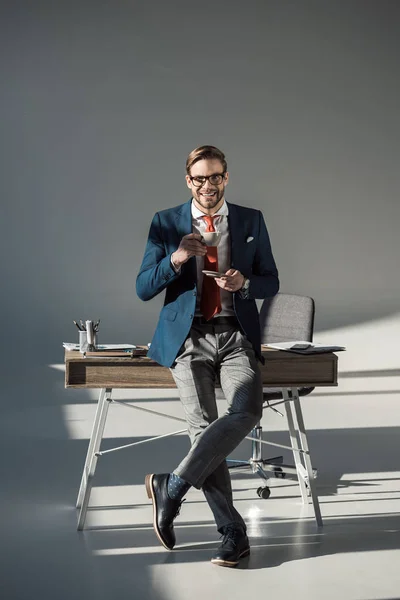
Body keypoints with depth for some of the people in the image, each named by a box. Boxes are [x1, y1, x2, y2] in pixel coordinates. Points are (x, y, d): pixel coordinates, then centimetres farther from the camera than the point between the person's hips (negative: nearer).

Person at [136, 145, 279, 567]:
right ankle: (232, 533, -12)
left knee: (246, 411, -27)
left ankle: (172, 486, -15)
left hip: (236, 335, 1)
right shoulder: (165, 224, 7)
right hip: (188, 338, -1)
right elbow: (143, 288, 3)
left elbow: (271, 282, 14)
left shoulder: (251, 221, 10)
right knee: (202, 425, -20)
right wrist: (176, 258, -15)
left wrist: (243, 282, -9)